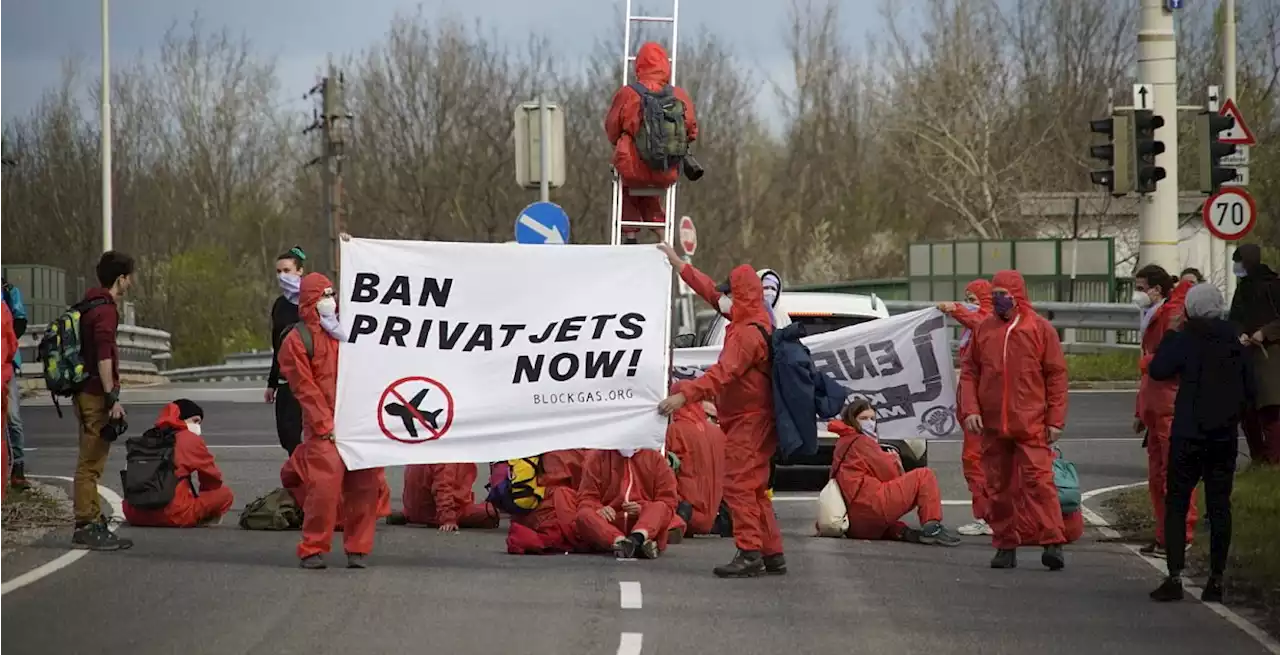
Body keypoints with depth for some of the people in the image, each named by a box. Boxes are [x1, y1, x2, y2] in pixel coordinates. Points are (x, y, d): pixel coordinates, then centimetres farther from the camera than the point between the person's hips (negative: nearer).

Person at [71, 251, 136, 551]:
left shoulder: (90, 306, 17)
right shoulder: (105, 309, -14)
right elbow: (103, 355, -22)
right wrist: (112, 397, -22)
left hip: (86, 394, 10)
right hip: (96, 395, -10)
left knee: (91, 463, 14)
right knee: (90, 464, -8)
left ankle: (94, 524, 19)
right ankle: (86, 527, -8)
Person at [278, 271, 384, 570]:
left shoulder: (347, 332, 17)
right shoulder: (297, 340, 0)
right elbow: (305, 388, -5)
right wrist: (327, 426, -10)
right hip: (324, 429, -5)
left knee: (364, 487, 1)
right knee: (324, 487, -14)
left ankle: (358, 548, 11)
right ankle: (312, 550, -2)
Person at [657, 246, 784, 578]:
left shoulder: (747, 333, -20)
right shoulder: (753, 321, 11)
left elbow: (723, 372, -33)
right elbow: (710, 291, 23)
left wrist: (685, 395, -39)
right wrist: (678, 264, 30)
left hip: (748, 421, -11)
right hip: (754, 420, 11)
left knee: (739, 486, -12)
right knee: (754, 489, 14)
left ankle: (750, 553, -16)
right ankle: (772, 554, 16)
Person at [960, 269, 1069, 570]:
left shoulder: (1040, 329, 0)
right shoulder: (984, 329, 9)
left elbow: (1056, 375, 1)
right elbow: (969, 372, 12)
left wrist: (1055, 419, -4)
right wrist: (970, 409, -2)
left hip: (1031, 425, -4)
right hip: (992, 426, 4)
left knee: (1039, 481, -12)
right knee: (999, 488, 7)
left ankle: (1053, 543, -12)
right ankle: (1005, 546, 13)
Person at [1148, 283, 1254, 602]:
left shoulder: (1187, 339, -10)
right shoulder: (1235, 342, 4)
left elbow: (1158, 370, -10)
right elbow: (1251, 388, 8)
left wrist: (1171, 334, -1)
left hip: (1189, 435, -4)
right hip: (1225, 437, 4)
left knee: (1176, 504, 1)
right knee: (1219, 505, 7)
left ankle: (1175, 577, -9)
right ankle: (1216, 579, 6)